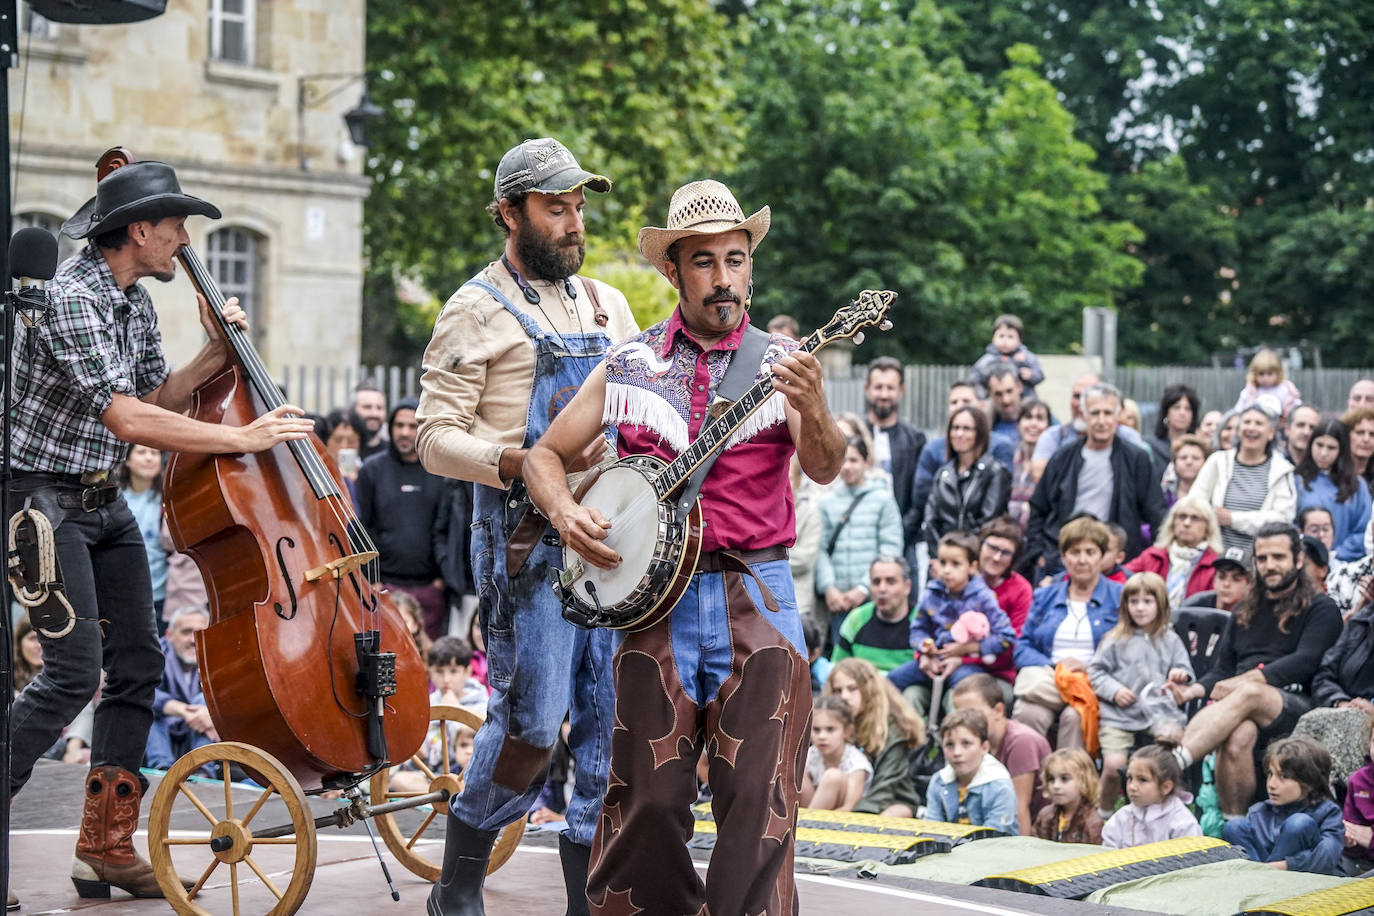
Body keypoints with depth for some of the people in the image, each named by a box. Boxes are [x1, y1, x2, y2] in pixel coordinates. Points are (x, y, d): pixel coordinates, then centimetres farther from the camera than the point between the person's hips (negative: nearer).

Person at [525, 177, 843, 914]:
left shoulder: (780, 364, 6)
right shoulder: (630, 366, 10)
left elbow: (825, 470, -9)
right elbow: (547, 453, 16)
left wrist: (812, 411, -31)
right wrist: (564, 511, -6)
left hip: (757, 598, -1)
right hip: (653, 596, 1)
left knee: (759, 797, -9)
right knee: (648, 797, -1)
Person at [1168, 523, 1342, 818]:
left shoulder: (1320, 609, 10)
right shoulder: (1245, 611, 27)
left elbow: (1304, 662, -7)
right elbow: (1221, 669, 21)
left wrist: (1244, 681, -18)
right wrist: (1195, 689, -3)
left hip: (1296, 707, -4)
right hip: (1246, 709, 4)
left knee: (1249, 694, -39)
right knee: (1238, 735, -36)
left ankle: (1171, 763, -54)